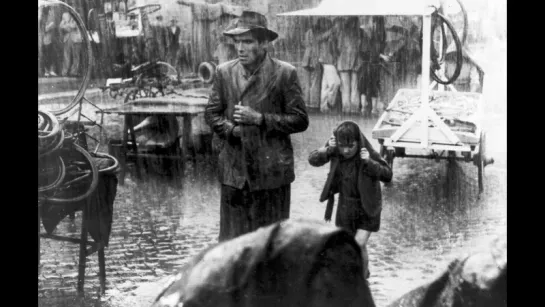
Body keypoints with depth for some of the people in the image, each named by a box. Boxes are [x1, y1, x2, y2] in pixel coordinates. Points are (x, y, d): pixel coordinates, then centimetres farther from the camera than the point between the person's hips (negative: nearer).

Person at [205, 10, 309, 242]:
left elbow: (300, 120, -5)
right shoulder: (224, 72, 6)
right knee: (232, 239, 5)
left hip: (272, 170, -2)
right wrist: (231, 129, -9)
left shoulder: (285, 73, -4)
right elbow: (212, 114, 11)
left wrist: (260, 119, -15)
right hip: (234, 171, 3)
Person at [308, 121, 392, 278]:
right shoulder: (335, 151, -12)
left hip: (367, 207, -4)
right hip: (345, 206, 4)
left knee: (360, 243, -14)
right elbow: (312, 160, -8)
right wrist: (327, 149, -25)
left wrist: (369, 162, -35)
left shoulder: (368, 153, -22)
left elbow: (388, 175, -21)